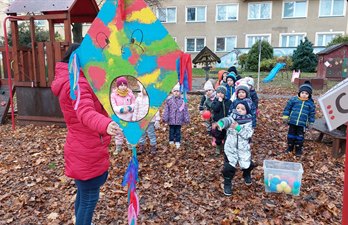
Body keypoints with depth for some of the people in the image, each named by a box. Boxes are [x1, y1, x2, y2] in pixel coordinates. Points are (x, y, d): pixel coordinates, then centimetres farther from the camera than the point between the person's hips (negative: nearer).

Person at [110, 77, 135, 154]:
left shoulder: (130, 93, -4)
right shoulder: (114, 94, -9)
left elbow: (134, 104, -1)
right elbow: (113, 107, -12)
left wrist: (129, 108, -22)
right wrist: (121, 109, -27)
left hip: (129, 117, 1)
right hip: (118, 117, -1)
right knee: (118, 133, 11)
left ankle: (131, 146, 34)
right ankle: (118, 148, 27)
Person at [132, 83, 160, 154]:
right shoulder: (138, 98, 3)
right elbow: (135, 110, 9)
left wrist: (157, 120, -4)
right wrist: (134, 120, 9)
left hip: (150, 120, -3)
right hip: (140, 121, 3)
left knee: (151, 134, 5)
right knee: (141, 135, 12)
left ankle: (153, 147, 19)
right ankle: (141, 147, 25)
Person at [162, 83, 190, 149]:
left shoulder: (182, 100, -3)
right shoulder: (169, 100, -3)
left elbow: (185, 110, 2)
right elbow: (166, 110, -1)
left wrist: (186, 119, 3)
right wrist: (165, 118, -1)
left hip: (179, 120, 0)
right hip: (171, 120, 0)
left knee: (178, 131, 10)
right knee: (171, 131, 11)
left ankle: (177, 142, 22)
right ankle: (171, 141, 24)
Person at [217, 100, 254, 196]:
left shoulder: (248, 122, -8)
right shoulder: (232, 118, -10)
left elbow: (248, 134, -21)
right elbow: (226, 120, -35)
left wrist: (238, 128, -34)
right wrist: (220, 123, -58)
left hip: (243, 149, 1)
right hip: (230, 148, -1)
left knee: (248, 165, 17)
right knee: (229, 167, -5)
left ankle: (247, 175, 53)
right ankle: (227, 184, 21)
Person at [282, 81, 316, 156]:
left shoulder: (311, 103, -1)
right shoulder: (293, 99, -3)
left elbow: (312, 114, 7)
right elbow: (287, 108, 3)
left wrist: (310, 123, 7)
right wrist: (285, 117, 0)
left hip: (302, 124, 0)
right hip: (292, 122, 0)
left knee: (300, 137, 9)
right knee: (291, 135, 12)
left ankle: (298, 149, 25)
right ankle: (290, 147, 29)